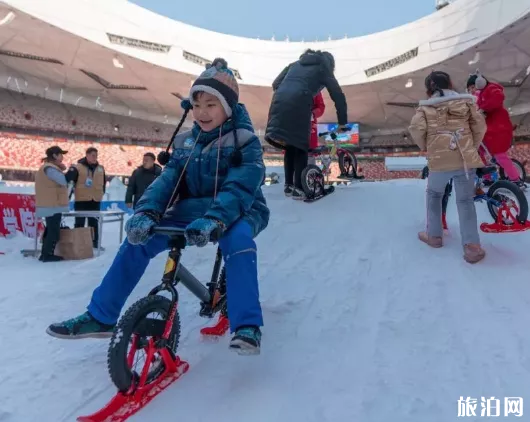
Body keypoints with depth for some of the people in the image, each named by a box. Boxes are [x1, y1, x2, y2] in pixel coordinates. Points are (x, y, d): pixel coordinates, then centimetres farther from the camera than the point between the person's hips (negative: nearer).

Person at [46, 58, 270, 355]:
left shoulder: (245, 141, -11)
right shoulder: (186, 142, 6)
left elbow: (241, 187, -26)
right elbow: (167, 180, -4)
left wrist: (214, 219, -43)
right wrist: (146, 212, -24)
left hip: (237, 213, -4)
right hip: (193, 211, 5)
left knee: (237, 239, -40)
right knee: (137, 239, -9)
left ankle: (247, 326, -31)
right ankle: (100, 317, 4)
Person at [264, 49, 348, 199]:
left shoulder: (295, 64, 32)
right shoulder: (323, 68, 20)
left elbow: (276, 83, 24)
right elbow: (338, 96, 15)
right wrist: (342, 122, 19)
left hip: (279, 102, 5)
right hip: (298, 105, -5)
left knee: (289, 147, 17)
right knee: (300, 147, 7)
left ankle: (288, 185, 22)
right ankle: (298, 189, 6)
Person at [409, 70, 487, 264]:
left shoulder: (426, 107, 5)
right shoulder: (465, 102, 11)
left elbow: (416, 129, -9)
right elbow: (480, 124, 5)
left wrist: (425, 147, 9)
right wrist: (473, 147, 18)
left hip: (439, 161, -1)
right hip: (466, 159, 2)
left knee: (434, 195, 21)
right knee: (465, 200, 7)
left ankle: (434, 235, 26)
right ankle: (472, 246, 1)